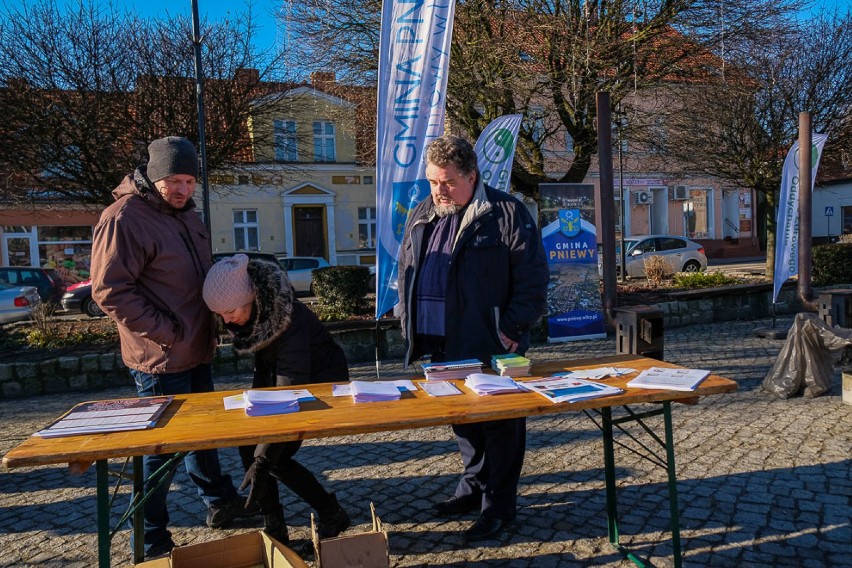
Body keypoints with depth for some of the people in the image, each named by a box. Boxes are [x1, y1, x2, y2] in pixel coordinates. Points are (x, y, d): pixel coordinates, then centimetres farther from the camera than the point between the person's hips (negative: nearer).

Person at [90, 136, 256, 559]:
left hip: (196, 351, 9)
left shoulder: (184, 212, 10)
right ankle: (152, 543, 19)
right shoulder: (124, 218, -18)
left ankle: (220, 503, 40)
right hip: (161, 359, -9)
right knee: (160, 446, 2)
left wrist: (209, 326, 13)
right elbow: (110, 290, -22)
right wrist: (167, 333, -21)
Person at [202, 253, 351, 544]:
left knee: (276, 458, -13)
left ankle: (332, 515, 6)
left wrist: (262, 462, -41)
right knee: (247, 441, -5)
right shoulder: (255, 310, -17)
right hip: (281, 377, 7)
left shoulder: (290, 321, -38)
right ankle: (273, 527, 7)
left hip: (321, 382, -7)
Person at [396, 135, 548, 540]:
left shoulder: (506, 214, -8)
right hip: (442, 346, 6)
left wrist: (512, 330, -14)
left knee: (500, 426, 5)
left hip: (490, 347, -6)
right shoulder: (421, 217, 12)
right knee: (461, 420, 19)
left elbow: (533, 278, -10)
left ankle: (499, 504, 20)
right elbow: (406, 272, 20)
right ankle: (474, 485, 37)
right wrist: (408, 321, 11)